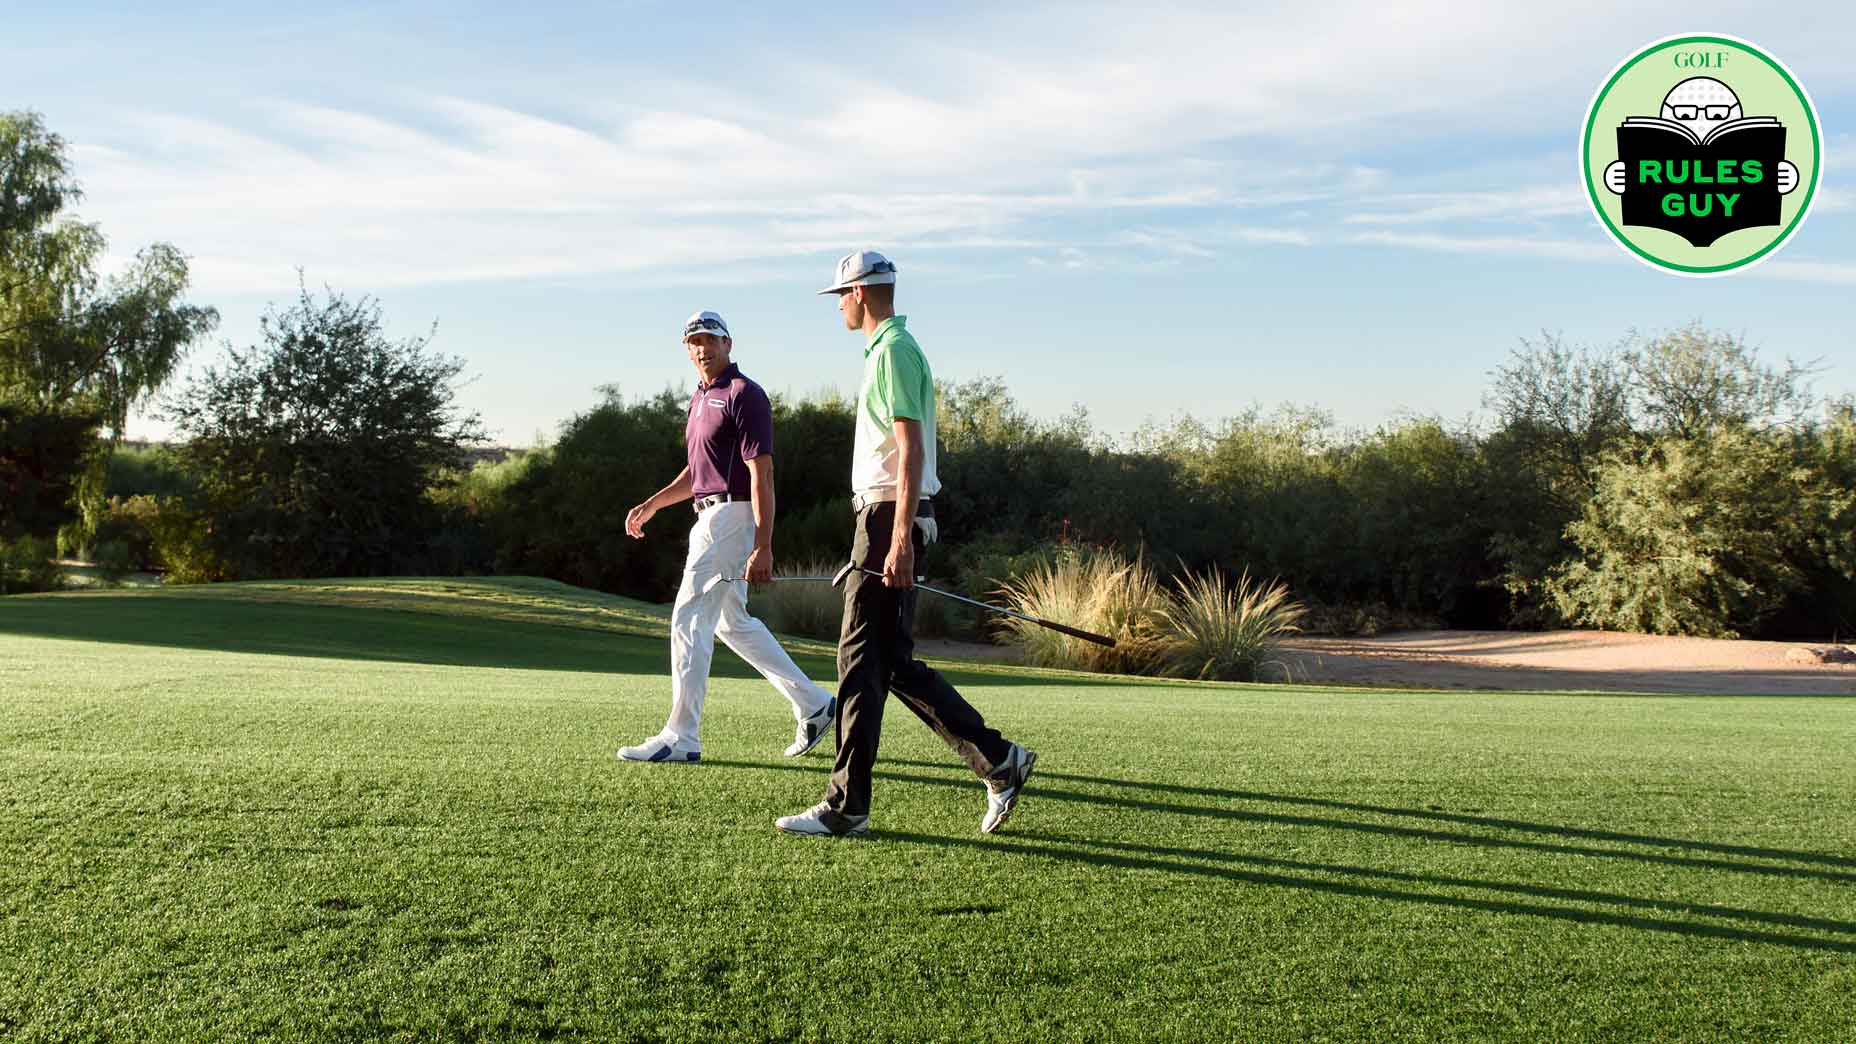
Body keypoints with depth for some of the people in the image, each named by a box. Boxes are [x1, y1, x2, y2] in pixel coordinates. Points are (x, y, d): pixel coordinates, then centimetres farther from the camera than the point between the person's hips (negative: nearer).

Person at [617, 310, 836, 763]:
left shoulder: (744, 394, -12)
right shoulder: (700, 398, 17)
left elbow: (761, 474, -18)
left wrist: (763, 547, -24)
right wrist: (651, 504, 15)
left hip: (732, 516, -10)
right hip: (709, 517, 10)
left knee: (689, 620, -9)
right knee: (733, 623, 16)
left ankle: (681, 738, -3)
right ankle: (813, 704, 23)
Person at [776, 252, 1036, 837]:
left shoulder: (893, 351, -11)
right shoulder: (892, 348, 20)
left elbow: (911, 448, -20)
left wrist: (899, 538, -25)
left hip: (889, 516, -10)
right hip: (889, 518, 10)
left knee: (862, 659, -5)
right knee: (894, 662, 11)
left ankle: (846, 808, 2)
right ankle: (1000, 762, 13)